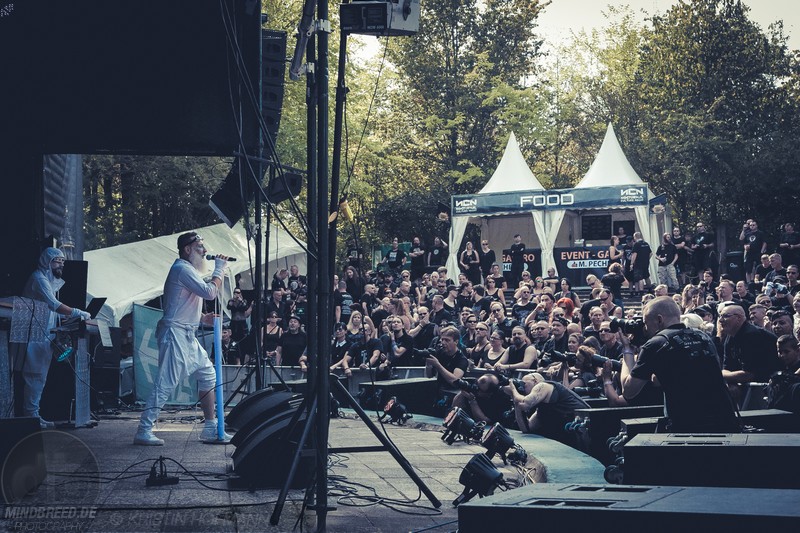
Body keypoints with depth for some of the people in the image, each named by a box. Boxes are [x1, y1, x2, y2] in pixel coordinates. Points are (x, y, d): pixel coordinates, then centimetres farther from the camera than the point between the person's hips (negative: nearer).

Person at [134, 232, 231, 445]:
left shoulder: (188, 269, 21)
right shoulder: (182, 269, -13)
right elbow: (210, 292, -21)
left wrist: (202, 317, 13)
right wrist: (219, 270, -7)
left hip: (187, 336, 11)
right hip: (175, 334, -11)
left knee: (208, 374, 12)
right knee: (166, 382, -12)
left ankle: (210, 429, 16)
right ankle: (143, 432, -9)